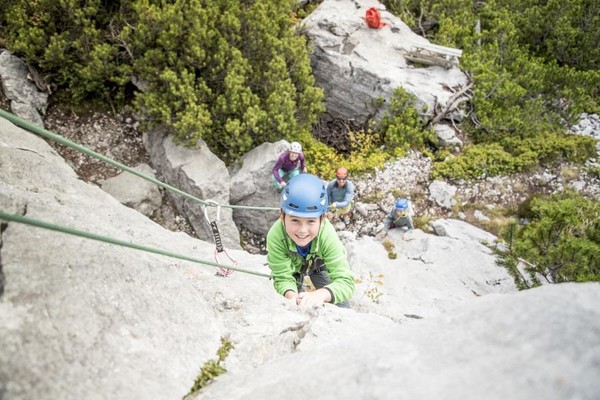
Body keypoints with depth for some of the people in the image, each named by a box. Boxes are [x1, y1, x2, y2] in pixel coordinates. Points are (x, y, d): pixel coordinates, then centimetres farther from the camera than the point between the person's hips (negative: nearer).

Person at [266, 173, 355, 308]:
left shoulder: (327, 236, -42)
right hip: (291, 267, 0)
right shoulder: (275, 236, -42)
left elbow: (345, 281, -45)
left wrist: (320, 294, -66)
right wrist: (291, 295, -59)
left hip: (319, 265, 0)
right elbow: (283, 278, -35)